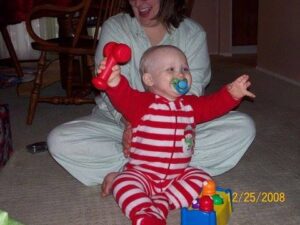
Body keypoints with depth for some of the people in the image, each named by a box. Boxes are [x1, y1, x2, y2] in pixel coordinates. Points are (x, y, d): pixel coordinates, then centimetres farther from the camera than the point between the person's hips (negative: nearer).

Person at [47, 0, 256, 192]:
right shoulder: (114, 28, -3)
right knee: (59, 140, -24)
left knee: (243, 127, -21)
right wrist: (128, 121, -36)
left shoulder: (193, 33, -1)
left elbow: (192, 92, -10)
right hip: (121, 123, 0)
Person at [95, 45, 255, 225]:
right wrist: (115, 81, -49)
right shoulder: (143, 102, -9)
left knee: (203, 180, -16)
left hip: (178, 174, 5)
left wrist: (232, 93, -10)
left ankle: (161, 204, -24)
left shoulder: (191, 105, 10)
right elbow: (124, 99, -27)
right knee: (123, 183, -29)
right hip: (142, 174, -4)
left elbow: (213, 105, 10)